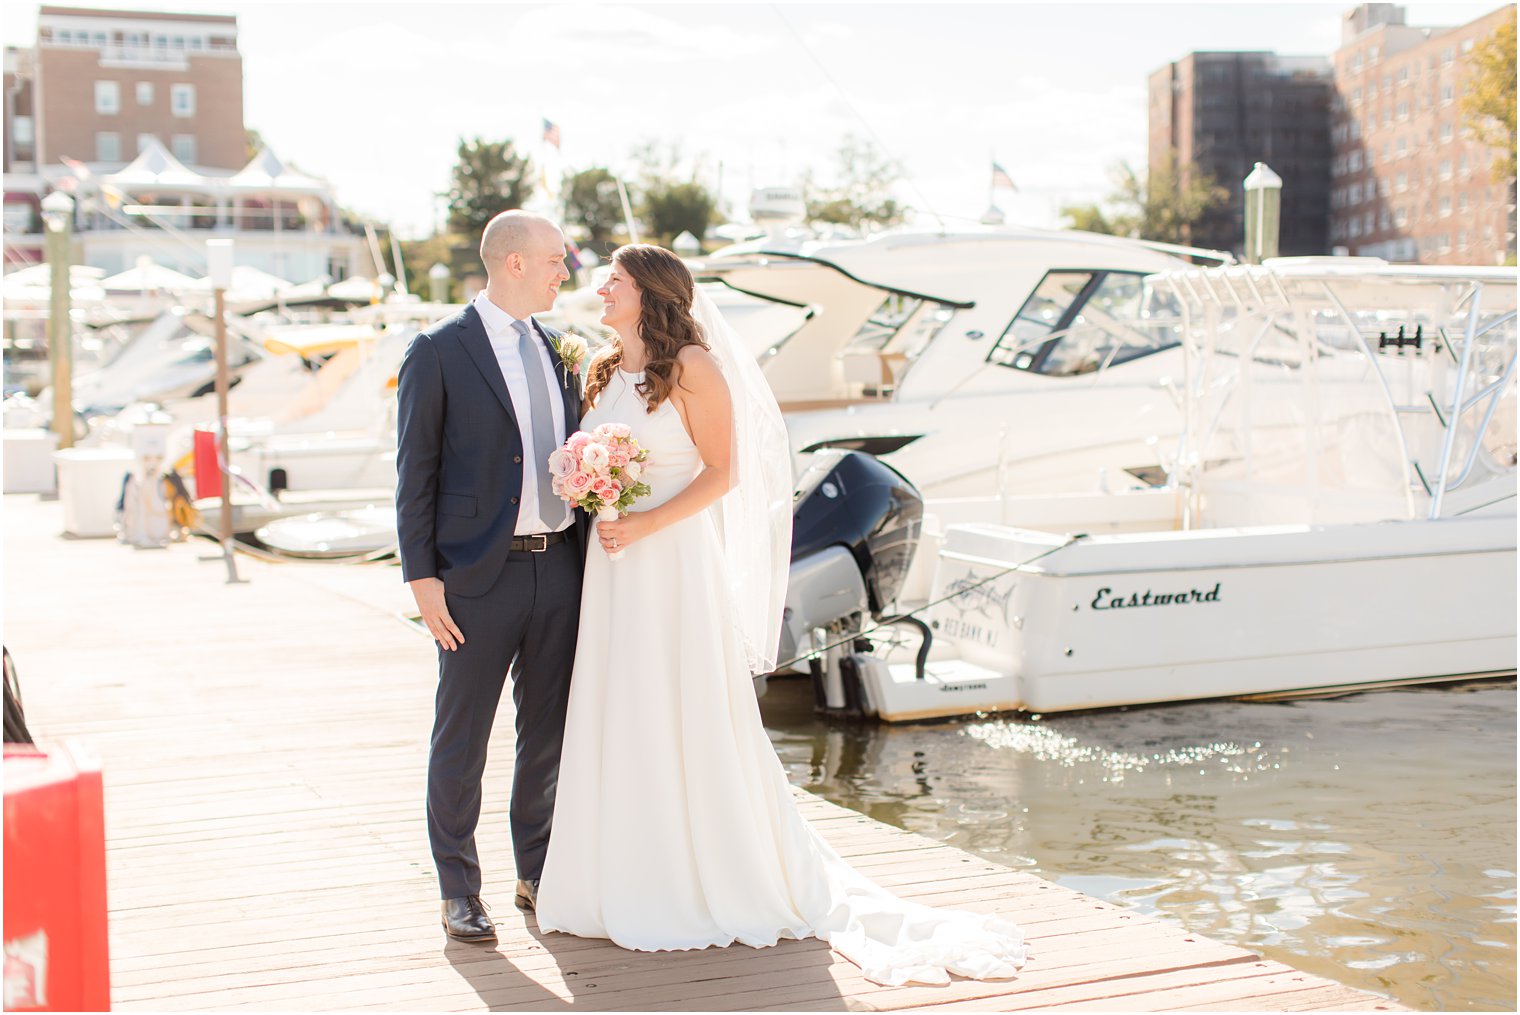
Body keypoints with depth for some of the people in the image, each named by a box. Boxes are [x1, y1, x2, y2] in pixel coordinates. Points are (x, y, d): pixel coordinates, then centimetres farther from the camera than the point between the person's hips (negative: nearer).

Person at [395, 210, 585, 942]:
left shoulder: (557, 350, 13)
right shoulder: (437, 352, -5)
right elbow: (416, 472, -7)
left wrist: (592, 552, 9)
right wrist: (422, 578, -12)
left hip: (560, 567, 6)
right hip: (479, 577, -6)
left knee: (548, 734, 13)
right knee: (461, 740, 3)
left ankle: (537, 873, 27)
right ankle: (458, 891, 15)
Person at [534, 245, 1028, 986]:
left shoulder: (692, 365, -8)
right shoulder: (603, 371, 12)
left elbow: (722, 472, -11)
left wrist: (646, 524, -18)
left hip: (676, 564, -7)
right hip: (613, 571, 7)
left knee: (691, 717, 1)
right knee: (619, 721, 9)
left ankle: (724, 883, 14)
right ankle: (631, 882, 20)